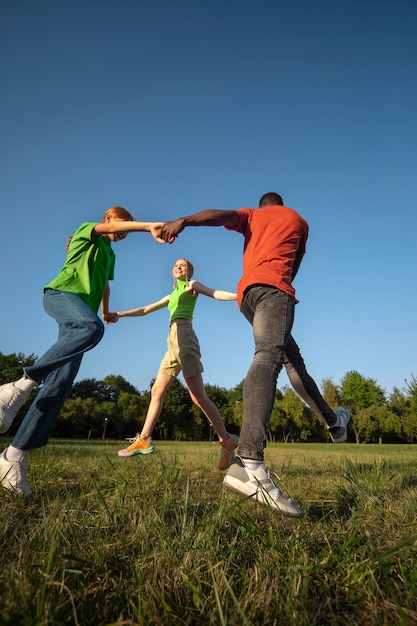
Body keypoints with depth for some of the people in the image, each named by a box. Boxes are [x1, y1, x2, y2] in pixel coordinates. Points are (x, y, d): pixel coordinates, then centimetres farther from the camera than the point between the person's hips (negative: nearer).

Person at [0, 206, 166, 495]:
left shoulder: (110, 253, 32)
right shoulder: (86, 230, 13)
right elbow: (110, 227, -8)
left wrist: (107, 311, 39)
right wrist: (149, 226, -19)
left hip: (83, 312, 7)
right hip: (61, 293, -6)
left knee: (63, 380, -12)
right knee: (92, 327, -41)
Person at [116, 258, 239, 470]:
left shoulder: (192, 285, 13)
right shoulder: (171, 295, 32)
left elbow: (216, 293, -2)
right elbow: (145, 309, 35)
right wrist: (120, 314, 30)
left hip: (184, 336, -8)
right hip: (173, 342, 8)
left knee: (198, 396, -12)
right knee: (156, 391, 5)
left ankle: (226, 440, -4)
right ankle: (144, 440, 9)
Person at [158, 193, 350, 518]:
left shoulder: (251, 216, 27)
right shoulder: (298, 220, 25)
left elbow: (221, 214, 5)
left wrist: (183, 220, -10)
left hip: (247, 291, 6)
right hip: (273, 287, -5)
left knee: (292, 357, 19)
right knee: (268, 356, -29)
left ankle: (333, 420, 35)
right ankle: (249, 462, -50)